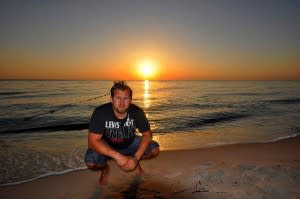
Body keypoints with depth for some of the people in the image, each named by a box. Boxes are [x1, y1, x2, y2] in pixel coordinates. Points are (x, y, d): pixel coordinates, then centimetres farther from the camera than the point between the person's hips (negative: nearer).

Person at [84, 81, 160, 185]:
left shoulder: (137, 112, -23)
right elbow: (93, 141, -31)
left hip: (129, 143, 2)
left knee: (155, 149, -15)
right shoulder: (100, 112, -30)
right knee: (90, 162, -30)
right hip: (106, 146, -2)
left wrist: (136, 157, -28)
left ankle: (135, 161, 16)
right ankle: (104, 168, 8)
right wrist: (117, 156, -39)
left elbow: (147, 134, -14)